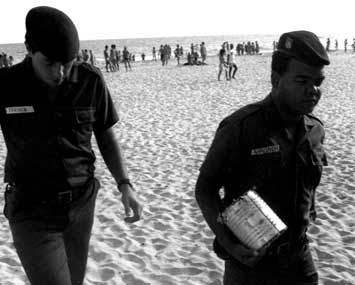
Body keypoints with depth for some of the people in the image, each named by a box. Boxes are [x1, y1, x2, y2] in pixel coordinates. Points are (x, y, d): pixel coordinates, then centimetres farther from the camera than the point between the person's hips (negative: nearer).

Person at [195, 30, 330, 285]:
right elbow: (204, 190, -13)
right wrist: (228, 244, -20)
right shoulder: (241, 128, -20)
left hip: (299, 255, 5)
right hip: (249, 257, -4)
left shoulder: (315, 130, -2)